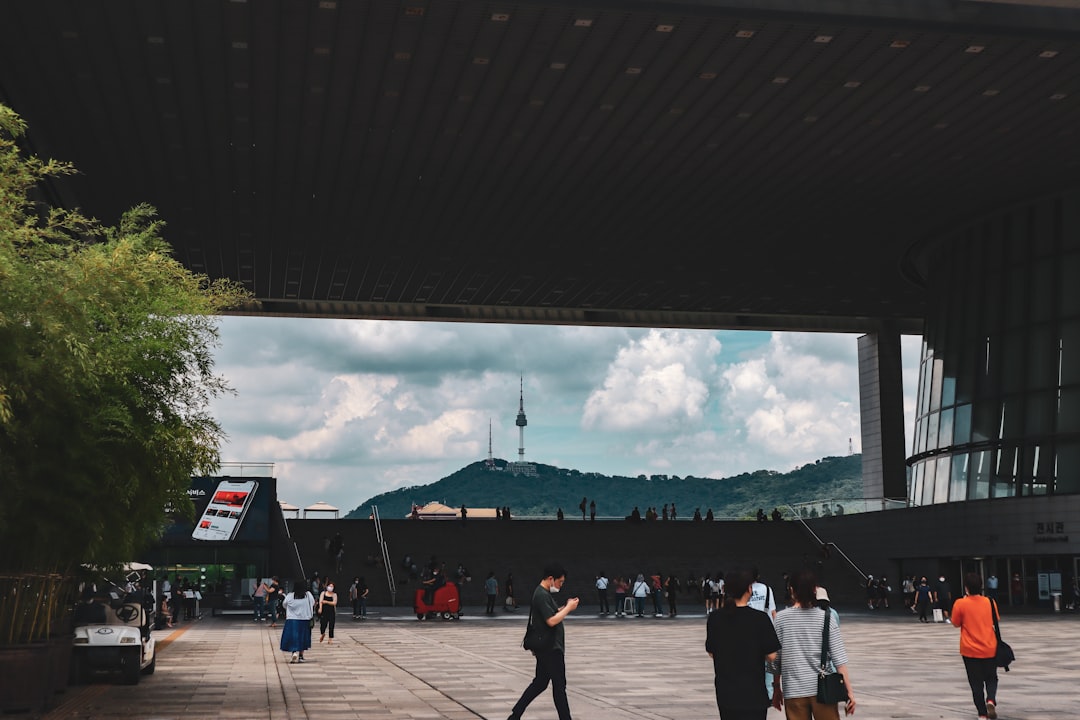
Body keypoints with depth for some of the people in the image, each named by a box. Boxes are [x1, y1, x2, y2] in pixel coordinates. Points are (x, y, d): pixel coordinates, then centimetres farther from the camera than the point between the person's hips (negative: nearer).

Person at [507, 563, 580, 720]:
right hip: (550, 648, -10)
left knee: (540, 683, 15)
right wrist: (568, 608, -16)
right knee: (559, 685, 0)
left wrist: (566, 607, 6)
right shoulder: (542, 595, -20)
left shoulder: (543, 593, 13)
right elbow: (551, 621, -26)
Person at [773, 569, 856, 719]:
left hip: (793, 690, 0)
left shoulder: (781, 618, -3)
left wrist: (776, 688, 10)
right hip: (822, 689, 0)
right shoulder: (826, 618, -2)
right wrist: (849, 691, -1)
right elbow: (839, 658, -5)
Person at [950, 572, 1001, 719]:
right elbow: (997, 621, 10)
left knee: (976, 682, 10)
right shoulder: (990, 602, -4)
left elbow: (956, 624, 0)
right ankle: (991, 700, -8)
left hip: (970, 650, -2)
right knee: (991, 678, 18)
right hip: (990, 648, 2)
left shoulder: (961, 604, -12)